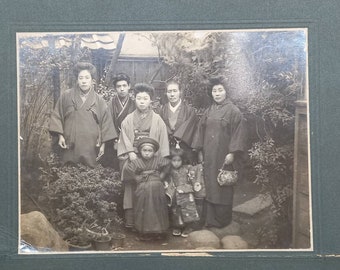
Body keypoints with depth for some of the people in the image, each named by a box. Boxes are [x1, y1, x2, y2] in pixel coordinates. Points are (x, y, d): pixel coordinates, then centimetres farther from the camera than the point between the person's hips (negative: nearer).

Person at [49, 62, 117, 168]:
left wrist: (103, 144, 4)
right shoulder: (66, 96, 5)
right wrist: (60, 136, -1)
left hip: (91, 148, 1)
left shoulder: (98, 100, 7)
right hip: (71, 146, 0)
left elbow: (105, 123, 8)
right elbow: (57, 116, 8)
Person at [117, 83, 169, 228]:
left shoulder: (157, 120, 6)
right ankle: (130, 221, 1)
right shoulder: (128, 120, 9)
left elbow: (162, 140, 2)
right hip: (133, 158, 1)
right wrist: (130, 153, -12)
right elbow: (124, 138, 3)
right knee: (132, 188, -3)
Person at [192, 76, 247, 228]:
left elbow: (238, 133, -10)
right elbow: (201, 130, 14)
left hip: (224, 157, -5)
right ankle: (210, 220, 15)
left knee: (223, 189, 1)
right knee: (209, 187, 7)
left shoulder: (233, 111, -5)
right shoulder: (209, 112, 11)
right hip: (209, 157, 5)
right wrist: (200, 151, 9)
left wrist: (232, 153, -16)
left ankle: (223, 220, 12)